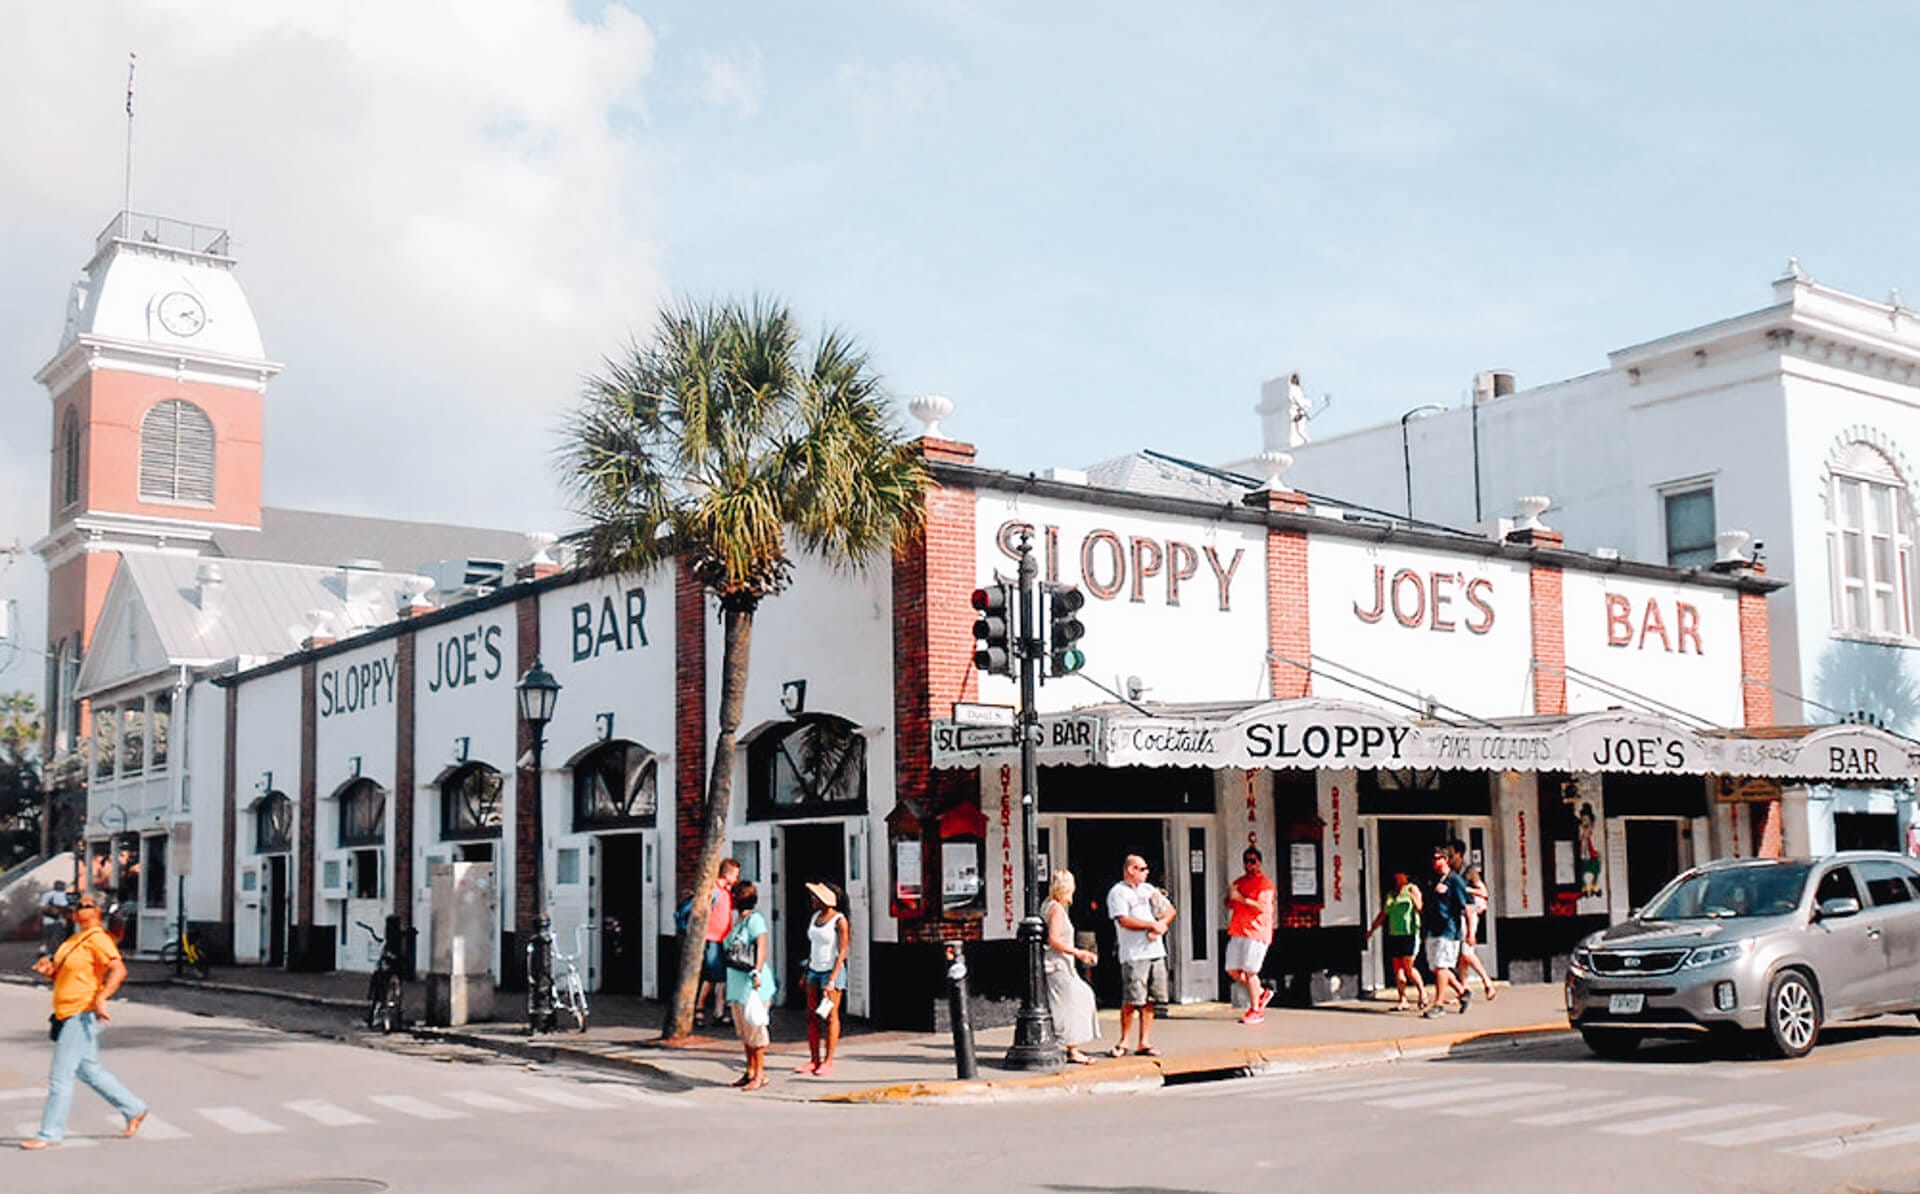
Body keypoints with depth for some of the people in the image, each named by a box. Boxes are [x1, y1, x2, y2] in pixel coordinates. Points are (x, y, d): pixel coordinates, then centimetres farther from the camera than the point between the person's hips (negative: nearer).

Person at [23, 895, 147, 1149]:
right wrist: (49, 970, 5)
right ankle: (134, 1110, 26)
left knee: (60, 1075, -6)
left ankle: (50, 1134, 2)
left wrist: (101, 997, -35)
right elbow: (65, 975, 26)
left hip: (82, 1016, -10)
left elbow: (119, 970, -25)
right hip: (67, 1015, 10)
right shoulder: (74, 941, 16)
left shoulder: (97, 940, -14)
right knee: (89, 1071, 17)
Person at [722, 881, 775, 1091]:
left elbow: (762, 946, -21)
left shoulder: (754, 919, -12)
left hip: (751, 982, -9)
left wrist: (757, 972, -31)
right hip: (737, 982, 9)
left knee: (755, 1028, -5)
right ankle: (750, 1072, 19)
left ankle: (760, 1074, 1)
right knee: (743, 1029, 12)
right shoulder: (738, 920, 16)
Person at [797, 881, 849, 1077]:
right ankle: (814, 1059, 11)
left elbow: (842, 952, -13)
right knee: (812, 1016, 5)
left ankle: (828, 1061, 1)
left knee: (830, 1017, -3)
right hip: (814, 970, 7)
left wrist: (832, 980, -18)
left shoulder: (839, 920, -12)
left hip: (832, 970, -7)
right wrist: (805, 973, 15)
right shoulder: (815, 916, 10)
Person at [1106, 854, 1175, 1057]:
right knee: (1131, 1001, -8)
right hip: (1134, 955, -7)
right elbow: (1124, 921, -15)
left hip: (1156, 951, 7)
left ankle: (1145, 1043, 9)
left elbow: (1170, 910, 20)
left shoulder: (1148, 889, 19)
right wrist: (1153, 925, -11)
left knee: (1149, 1001, 5)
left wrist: (1162, 924, -1)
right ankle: (1123, 1042, 5)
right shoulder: (1118, 893, -3)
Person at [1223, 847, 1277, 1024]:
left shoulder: (1265, 883, -5)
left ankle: (1255, 1011, 1)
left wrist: (1240, 898, -20)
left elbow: (1262, 907, -17)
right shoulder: (1239, 882, 19)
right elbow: (1229, 905, 23)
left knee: (1249, 971, -9)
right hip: (1237, 932, 8)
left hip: (1255, 932, -8)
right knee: (1232, 970, 6)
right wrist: (1230, 897, 1)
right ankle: (1261, 993, 24)